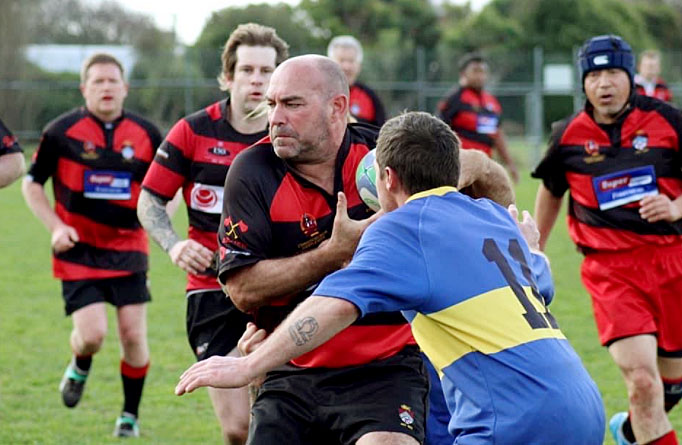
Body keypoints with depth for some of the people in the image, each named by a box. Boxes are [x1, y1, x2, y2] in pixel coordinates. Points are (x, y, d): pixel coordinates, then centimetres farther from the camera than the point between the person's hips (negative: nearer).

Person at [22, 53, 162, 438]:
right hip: (79, 250, -2)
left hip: (129, 249, 2)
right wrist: (56, 226, -6)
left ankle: (130, 415, 16)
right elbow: (32, 184, 6)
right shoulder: (62, 131, -5)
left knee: (134, 335, -3)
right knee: (92, 334, -12)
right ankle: (80, 367, 25)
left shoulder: (146, 134, 0)